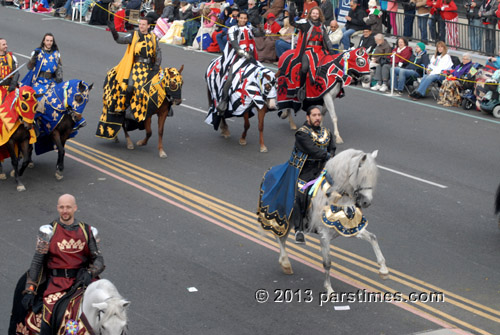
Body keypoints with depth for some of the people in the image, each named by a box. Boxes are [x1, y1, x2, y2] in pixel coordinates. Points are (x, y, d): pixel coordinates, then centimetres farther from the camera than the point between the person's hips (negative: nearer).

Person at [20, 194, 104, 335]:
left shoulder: (87, 231, 11)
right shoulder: (48, 232, 6)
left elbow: (98, 259, 9)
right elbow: (37, 261, 3)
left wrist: (90, 273, -15)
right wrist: (29, 290, -5)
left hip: (82, 280, 2)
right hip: (57, 282, -2)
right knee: (49, 318, -24)